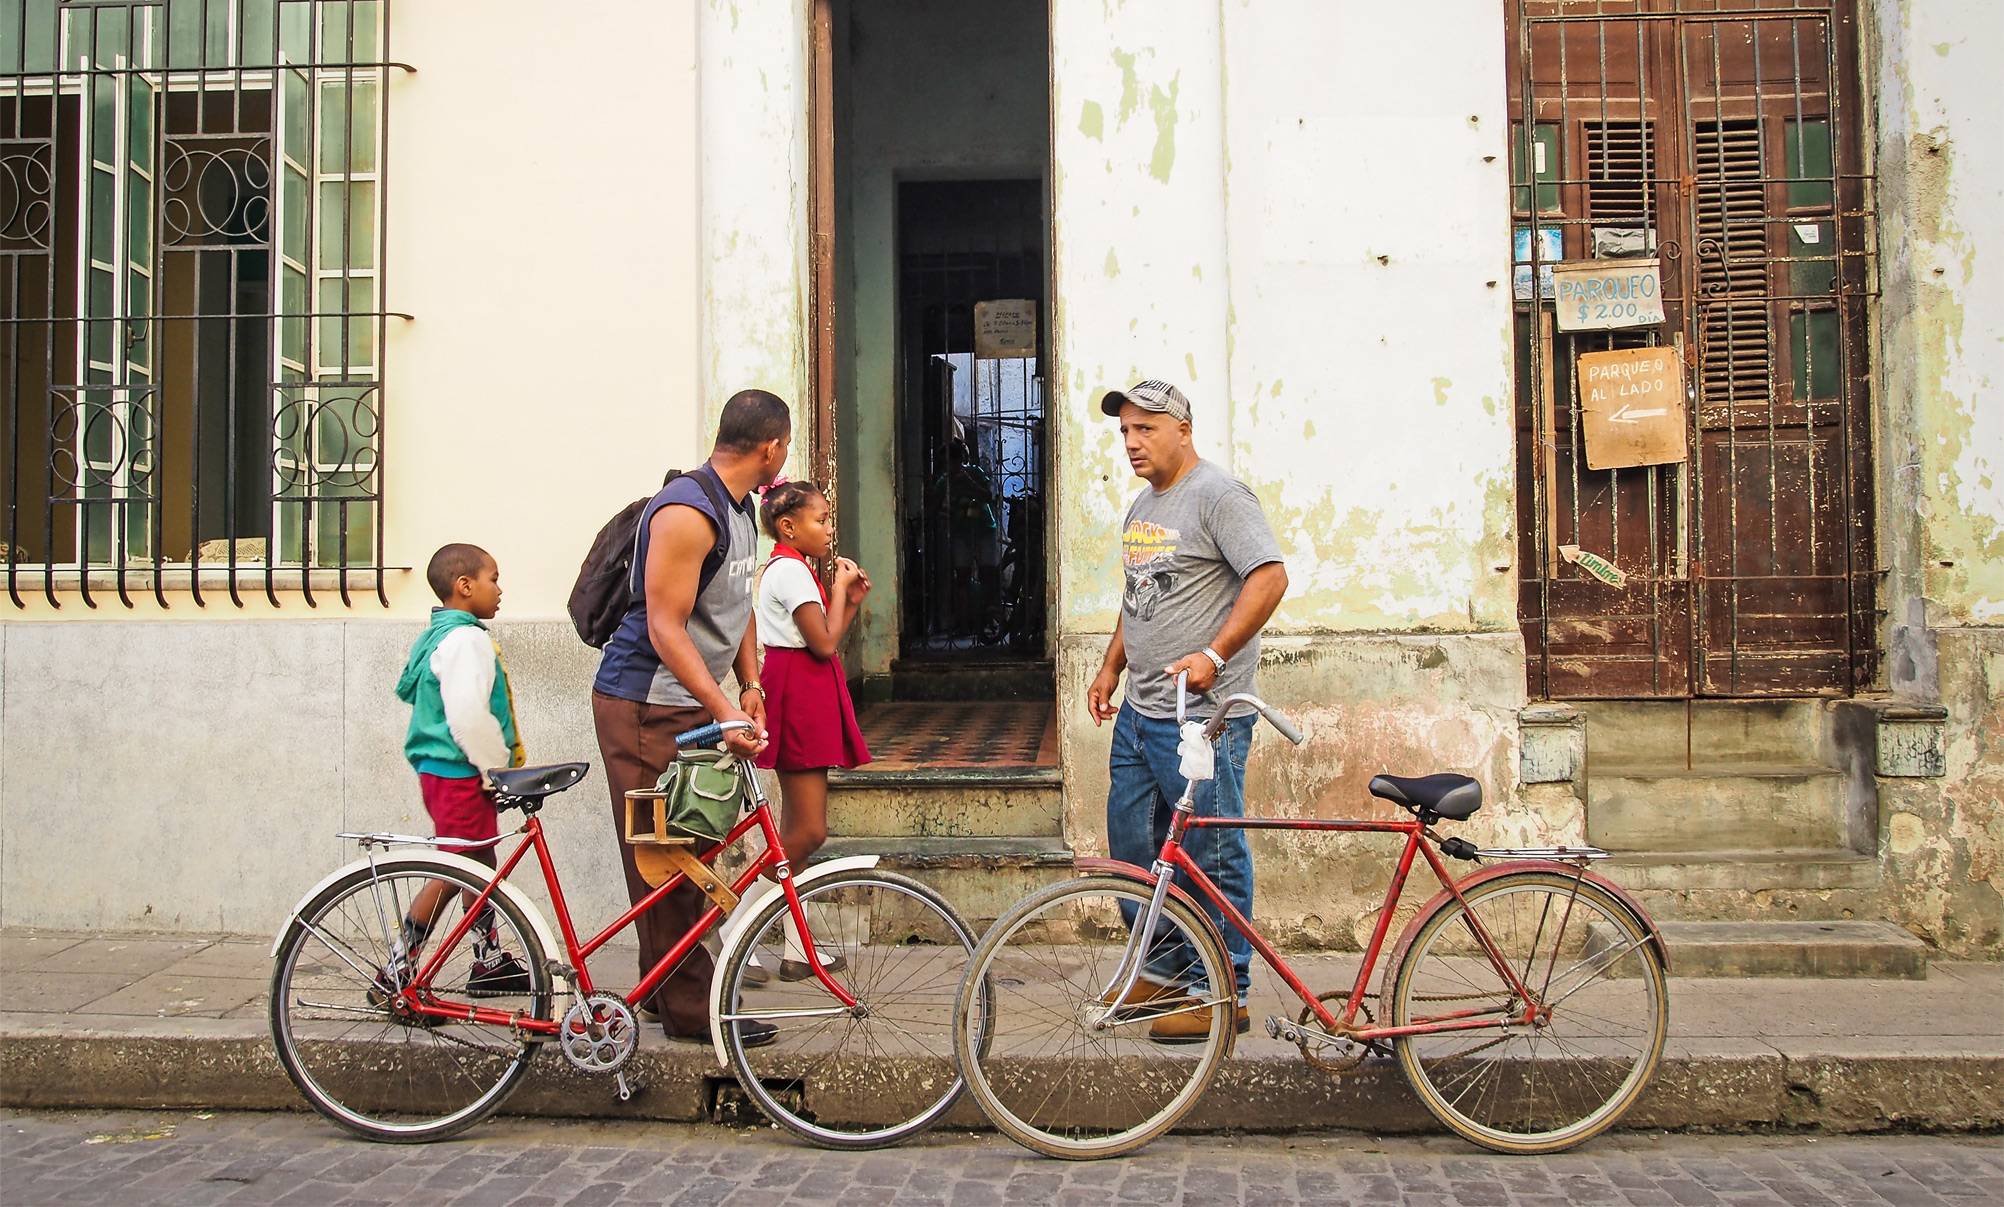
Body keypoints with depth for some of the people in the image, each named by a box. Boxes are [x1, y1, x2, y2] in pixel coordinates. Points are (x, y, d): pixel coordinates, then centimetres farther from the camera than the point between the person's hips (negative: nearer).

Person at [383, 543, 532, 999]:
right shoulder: (467, 640, -18)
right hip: (458, 774, -11)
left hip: (443, 769, 11)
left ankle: (489, 962, 28)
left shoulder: (438, 635, 16)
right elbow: (468, 716, -28)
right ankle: (396, 975, 1)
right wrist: (498, 765, -16)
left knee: (481, 863, 17)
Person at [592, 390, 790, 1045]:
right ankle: (690, 1008, 3)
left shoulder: (739, 508, 11)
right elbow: (665, 627, -24)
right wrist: (725, 712, -29)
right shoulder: (686, 512, -21)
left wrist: (750, 685, 7)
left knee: (690, 853, 14)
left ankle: (665, 988, 25)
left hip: (693, 702, 10)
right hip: (645, 706, -10)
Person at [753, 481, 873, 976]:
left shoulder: (790, 568, 20)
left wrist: (851, 601, 9)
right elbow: (824, 644, -17)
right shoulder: (792, 569, -12)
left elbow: (821, 640, 18)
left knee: (797, 829, 10)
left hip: (806, 696, 11)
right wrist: (839, 586, -6)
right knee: (809, 830, -12)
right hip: (799, 694, -11)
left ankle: (797, 951, 14)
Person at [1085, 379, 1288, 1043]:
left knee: (1212, 856, -1)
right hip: (1139, 711, 10)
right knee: (1131, 845, 15)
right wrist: (1110, 667, 20)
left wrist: (1213, 654, -27)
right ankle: (1163, 970, 30)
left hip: (1201, 714, -10)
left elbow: (1270, 577, -19)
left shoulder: (1219, 495, -10)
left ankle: (1225, 993, 10)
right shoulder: (1142, 507, 18)